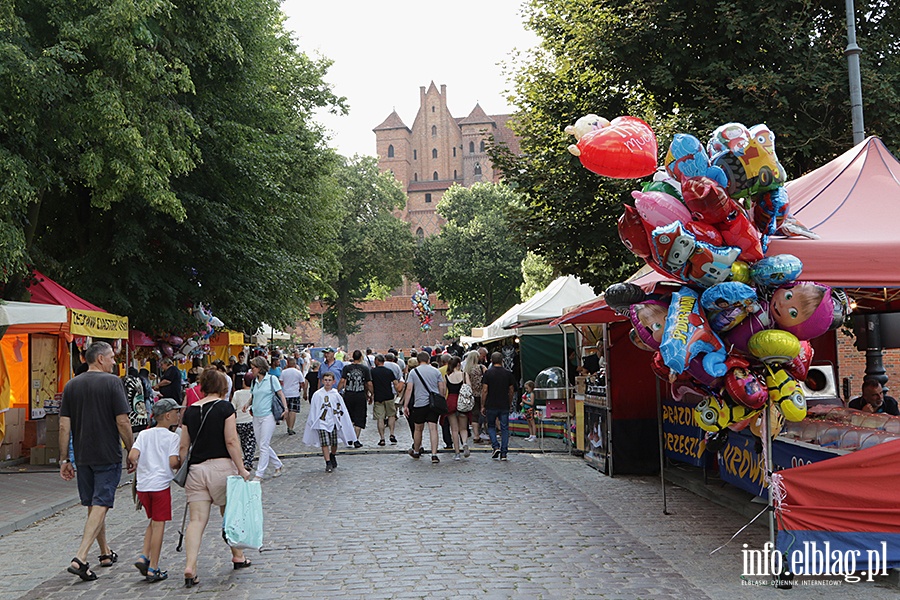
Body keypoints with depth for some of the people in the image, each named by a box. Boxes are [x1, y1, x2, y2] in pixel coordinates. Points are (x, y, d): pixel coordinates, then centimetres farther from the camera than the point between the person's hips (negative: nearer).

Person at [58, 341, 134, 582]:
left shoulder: (71, 385, 6)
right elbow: (122, 422, -13)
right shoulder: (112, 382, -9)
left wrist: (64, 459, 9)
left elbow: (64, 426, 4)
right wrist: (132, 452, -3)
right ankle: (80, 558, -16)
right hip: (108, 455, -6)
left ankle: (105, 553, 30)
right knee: (100, 505, -4)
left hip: (82, 456, 6)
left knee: (93, 505, 17)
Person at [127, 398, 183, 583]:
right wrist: (182, 463, 6)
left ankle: (144, 557, 9)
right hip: (160, 484, -5)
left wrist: (139, 466, 16)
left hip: (142, 485, 5)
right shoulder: (172, 437, -5)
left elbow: (132, 456, -3)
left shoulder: (144, 434, 8)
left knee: (153, 521, 22)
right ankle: (153, 569, 3)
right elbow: (173, 462, -15)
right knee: (159, 525, 1)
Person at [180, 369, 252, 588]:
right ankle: (238, 557, 30)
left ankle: (190, 567, -12)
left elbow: (183, 446, 11)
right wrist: (241, 469, -7)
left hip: (195, 469, 3)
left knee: (197, 519, 1)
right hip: (221, 466, -3)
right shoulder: (224, 407, -5)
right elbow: (231, 441, -10)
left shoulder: (190, 410, 9)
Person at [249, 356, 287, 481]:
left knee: (264, 446, -6)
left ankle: (259, 474, -2)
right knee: (262, 445, 11)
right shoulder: (254, 381, 10)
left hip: (268, 416, -7)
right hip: (256, 417, 7)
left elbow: (281, 394, -1)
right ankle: (279, 465, 28)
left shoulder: (272, 379, -5)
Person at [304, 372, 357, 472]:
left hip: (333, 422, 1)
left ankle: (333, 457, 36)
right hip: (321, 423, -1)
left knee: (334, 443, 7)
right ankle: (328, 463, -3)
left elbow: (342, 411, 8)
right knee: (324, 443, -9)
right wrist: (312, 422, 8)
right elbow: (313, 410, 7)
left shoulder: (336, 395, 2)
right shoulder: (317, 395, 0)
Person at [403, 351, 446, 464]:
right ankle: (434, 455, -11)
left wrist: (405, 405, -3)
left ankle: (416, 451, 31)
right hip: (434, 404, 1)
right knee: (433, 429, -3)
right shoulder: (436, 371, 6)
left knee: (418, 429, 14)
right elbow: (442, 389, 5)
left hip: (419, 403, -1)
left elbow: (409, 389, -4)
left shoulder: (413, 372, 1)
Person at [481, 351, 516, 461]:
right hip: (504, 406, 2)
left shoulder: (488, 373, -5)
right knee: (504, 428, 6)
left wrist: (482, 406, 0)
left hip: (491, 405, -2)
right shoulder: (508, 374, 3)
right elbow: (511, 391, 7)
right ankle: (504, 453, 3)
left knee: (491, 426, 15)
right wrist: (510, 404, 20)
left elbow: (484, 390, -7)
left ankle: (496, 447, -2)